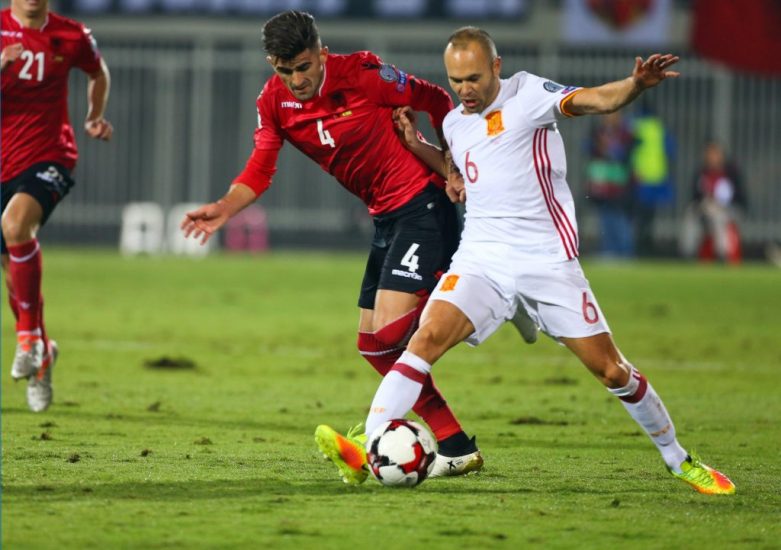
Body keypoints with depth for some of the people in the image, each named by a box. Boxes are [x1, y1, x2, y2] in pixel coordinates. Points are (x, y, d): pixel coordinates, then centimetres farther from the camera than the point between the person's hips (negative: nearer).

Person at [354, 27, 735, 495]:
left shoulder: (527, 94, -7)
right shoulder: (454, 123, 11)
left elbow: (593, 100, -26)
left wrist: (636, 85, -46)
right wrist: (420, 149, 14)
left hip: (547, 259, -4)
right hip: (481, 259, 4)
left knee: (611, 370, 1)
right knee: (428, 336, -21)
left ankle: (679, 460, 19)